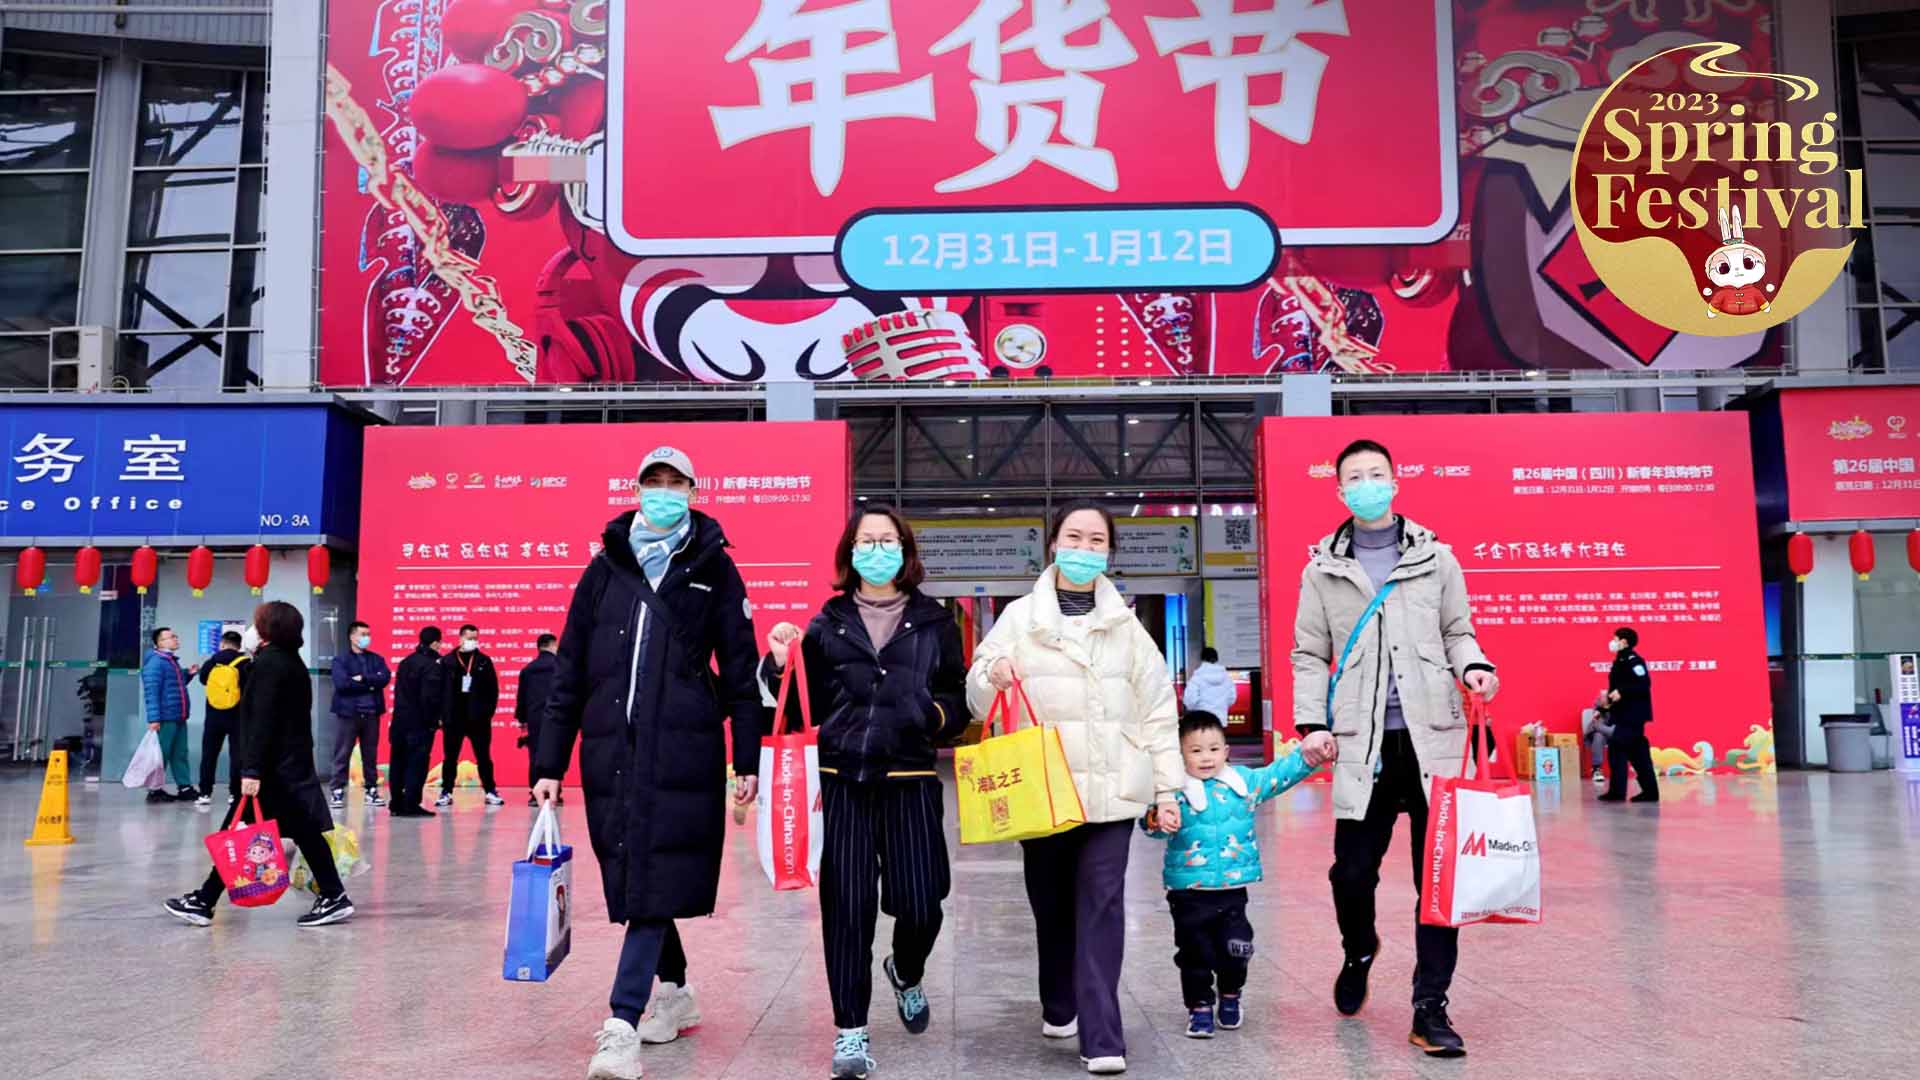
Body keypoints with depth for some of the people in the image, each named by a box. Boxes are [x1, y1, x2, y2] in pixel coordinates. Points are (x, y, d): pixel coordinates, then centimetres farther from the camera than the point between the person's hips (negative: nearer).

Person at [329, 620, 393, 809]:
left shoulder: (376, 659, 12)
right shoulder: (340, 660, 1)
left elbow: (385, 678, -5)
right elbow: (342, 683, -15)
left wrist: (363, 678, -14)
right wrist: (371, 683, -9)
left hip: (371, 713, 3)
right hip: (348, 713, -3)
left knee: (371, 755, 8)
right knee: (342, 755, 0)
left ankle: (372, 790, 14)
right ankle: (338, 792, 4)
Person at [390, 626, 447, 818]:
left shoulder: (405, 663, 12)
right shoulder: (433, 666, -13)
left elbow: (399, 692, 13)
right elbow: (431, 697, -19)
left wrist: (402, 713, 14)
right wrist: (435, 719, -10)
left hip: (400, 721, 7)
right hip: (421, 724, -7)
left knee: (399, 763, 13)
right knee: (417, 764, -3)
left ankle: (397, 805, 19)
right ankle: (411, 805, -4)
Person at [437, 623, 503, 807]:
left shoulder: (484, 661, 6)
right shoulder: (447, 662, 2)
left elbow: (493, 688, 5)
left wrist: (489, 711, -2)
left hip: (479, 718, 1)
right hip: (454, 718, 0)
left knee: (484, 757, 5)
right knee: (450, 758, 6)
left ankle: (490, 792, 11)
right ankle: (446, 793, 15)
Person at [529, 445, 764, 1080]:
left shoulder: (713, 568, 6)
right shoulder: (605, 568, 12)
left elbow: (740, 668, 4)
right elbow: (569, 671, 10)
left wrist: (747, 760, -1)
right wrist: (549, 763, 5)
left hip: (682, 752, -3)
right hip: (610, 752, 4)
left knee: (654, 883, -8)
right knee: (628, 880, 11)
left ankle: (623, 1024, -6)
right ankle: (674, 992, 31)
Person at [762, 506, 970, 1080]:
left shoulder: (934, 622, 7)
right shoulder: (827, 625, 9)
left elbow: (959, 700, 8)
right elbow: (803, 710, 8)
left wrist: (935, 712, -12)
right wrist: (782, 666, -8)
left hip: (910, 780, 0)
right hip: (842, 780, 0)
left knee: (920, 904, -2)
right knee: (846, 908, -1)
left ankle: (906, 974, 34)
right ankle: (850, 1028, 15)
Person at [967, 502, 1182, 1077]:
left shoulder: (1126, 624, 8)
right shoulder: (1019, 617, 4)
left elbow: (1158, 710, 8)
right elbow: (976, 698, 3)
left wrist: (1168, 788, 3)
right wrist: (992, 675, -20)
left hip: (1111, 789, 0)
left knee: (1101, 906, -7)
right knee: (1052, 902, 12)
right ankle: (1060, 1006, 34)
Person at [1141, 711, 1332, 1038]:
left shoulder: (1243, 781, 3)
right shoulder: (1175, 791, -12)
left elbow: (1279, 775, 9)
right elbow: (1156, 823, -23)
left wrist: (1308, 756, -2)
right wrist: (1155, 820, -46)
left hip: (1232, 888, 3)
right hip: (1189, 892, -3)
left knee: (1236, 950, 9)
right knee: (1195, 953, 6)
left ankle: (1230, 996, 35)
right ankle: (1200, 1006, 24)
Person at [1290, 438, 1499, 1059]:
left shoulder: (1436, 558, 10)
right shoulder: (1322, 569, 9)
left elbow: (1456, 632, 14)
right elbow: (1310, 655, 8)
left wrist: (1474, 668, -7)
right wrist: (1312, 722, -3)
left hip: (1433, 735, 0)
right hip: (1364, 743, 0)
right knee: (1352, 870, 2)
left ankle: (1430, 1010, 10)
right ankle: (1359, 951, 35)